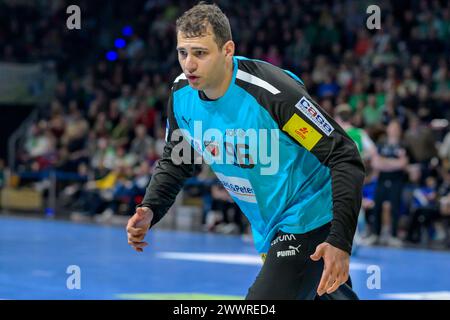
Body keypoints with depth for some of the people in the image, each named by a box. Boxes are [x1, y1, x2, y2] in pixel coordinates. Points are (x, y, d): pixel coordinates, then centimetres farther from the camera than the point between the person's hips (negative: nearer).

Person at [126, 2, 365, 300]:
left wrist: (341, 242, -32)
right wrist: (149, 210, -10)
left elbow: (346, 158, -25)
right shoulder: (182, 94, -6)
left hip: (309, 222, -7)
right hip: (269, 229, 7)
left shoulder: (272, 92, -28)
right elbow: (176, 161, 10)